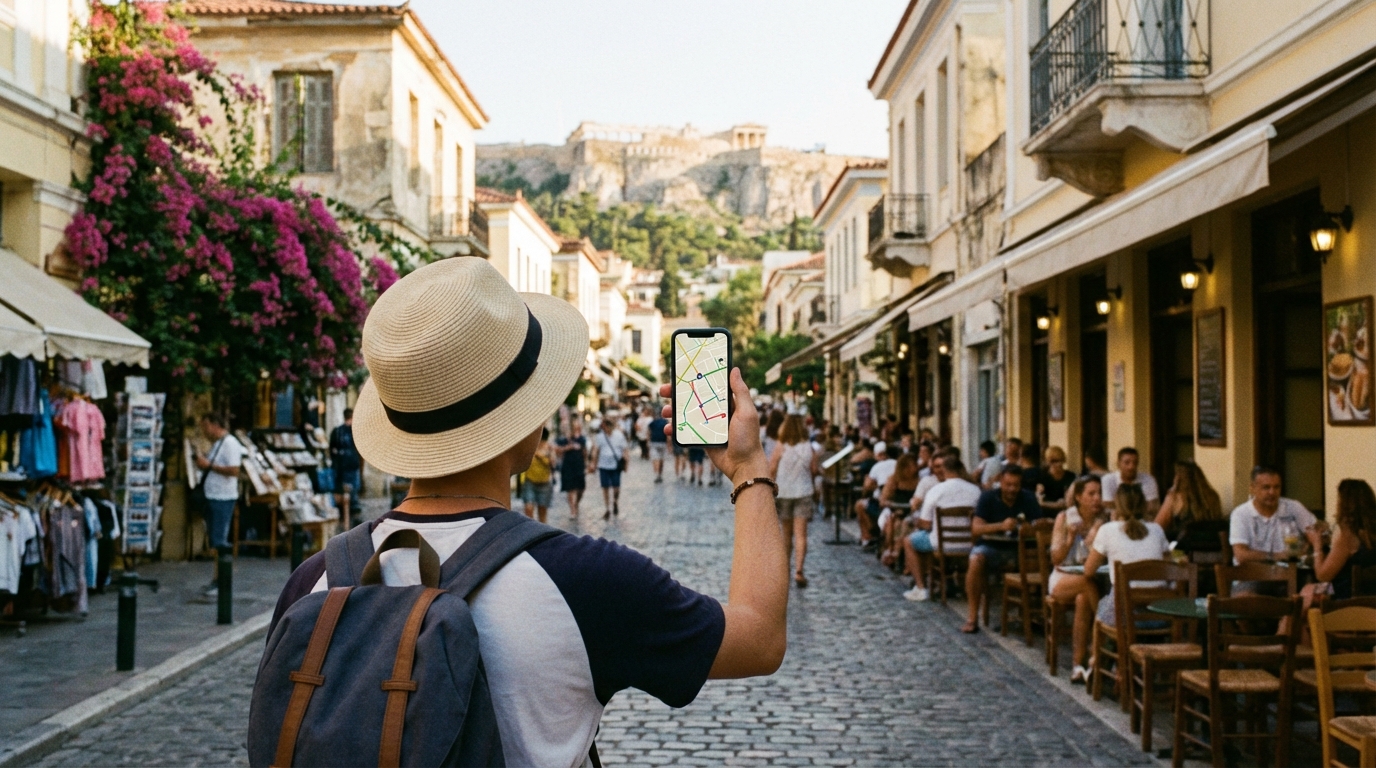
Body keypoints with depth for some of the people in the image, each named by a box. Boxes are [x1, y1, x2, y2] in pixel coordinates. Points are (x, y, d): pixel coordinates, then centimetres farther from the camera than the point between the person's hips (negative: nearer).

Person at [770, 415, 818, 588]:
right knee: (801, 534, -3)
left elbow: (771, 470, -6)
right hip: (803, 494, 0)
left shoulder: (781, 448, -7)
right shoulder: (809, 448, -4)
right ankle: (798, 570, -17)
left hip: (784, 494, 0)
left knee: (787, 534, 14)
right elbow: (814, 470, -1)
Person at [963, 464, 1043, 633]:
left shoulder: (1028, 498, 1)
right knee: (976, 560, -35)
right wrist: (1001, 526, -31)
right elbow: (976, 528, -14)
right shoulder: (988, 497, -5)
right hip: (990, 546, -2)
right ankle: (973, 618, -27)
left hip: (1018, 548, 2)